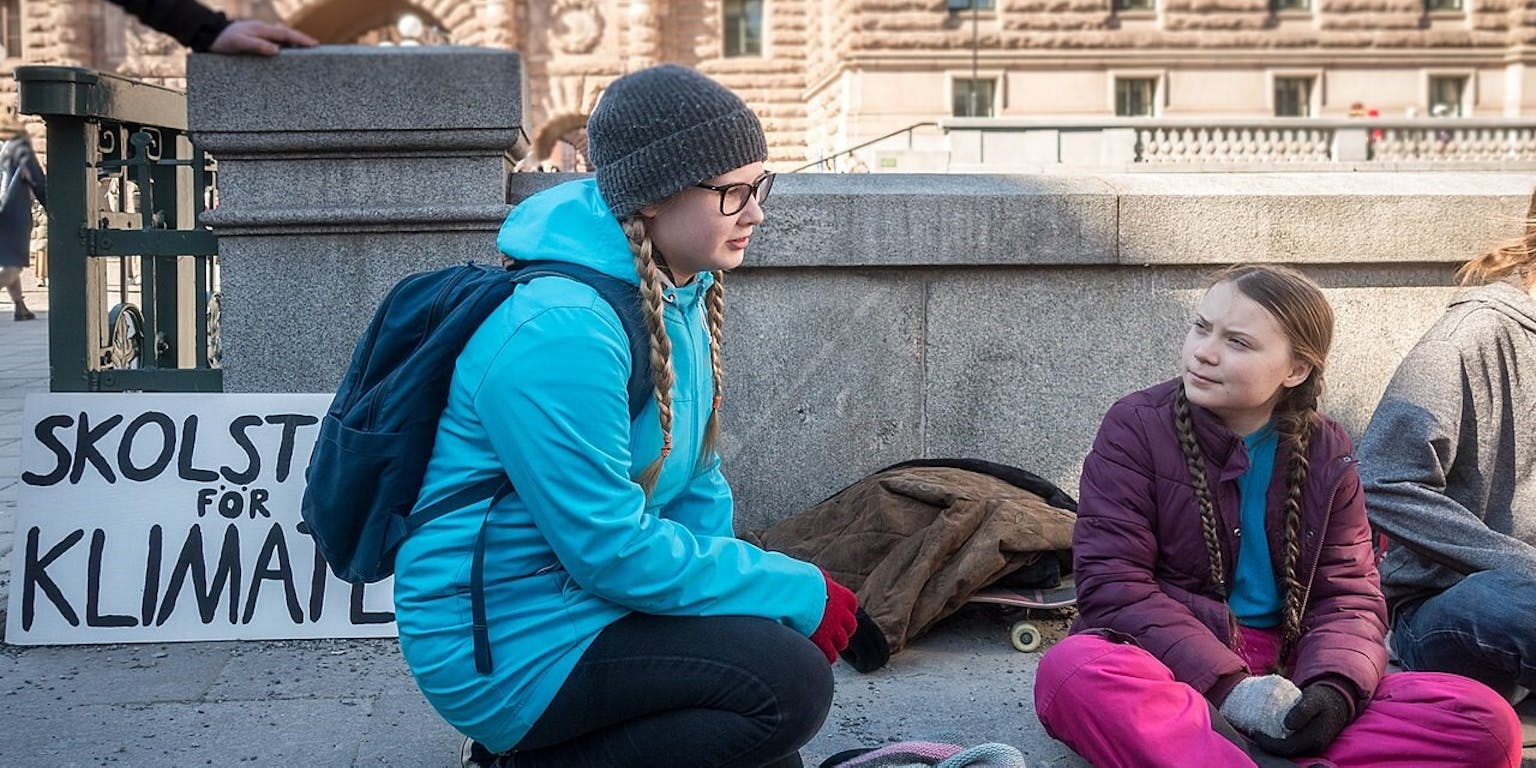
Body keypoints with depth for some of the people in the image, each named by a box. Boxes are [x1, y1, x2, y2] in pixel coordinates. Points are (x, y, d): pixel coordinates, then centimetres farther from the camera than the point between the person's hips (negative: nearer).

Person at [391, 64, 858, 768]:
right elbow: (615, 550, -25)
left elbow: (695, 485, 11)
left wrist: (768, 589, -4)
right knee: (790, 682, -19)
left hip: (578, 592, 10)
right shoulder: (558, 332, -26)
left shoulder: (680, 296, 5)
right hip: (504, 640, -10)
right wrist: (799, 593, -18)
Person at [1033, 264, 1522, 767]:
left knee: (1486, 722, -20)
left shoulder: (1326, 453, 9)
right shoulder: (1136, 427, -1)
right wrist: (1226, 686, -21)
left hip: (1288, 674, 4)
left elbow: (1349, 595, 6)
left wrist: (1333, 688, -17)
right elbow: (1113, 583, -9)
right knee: (1072, 671, -37)